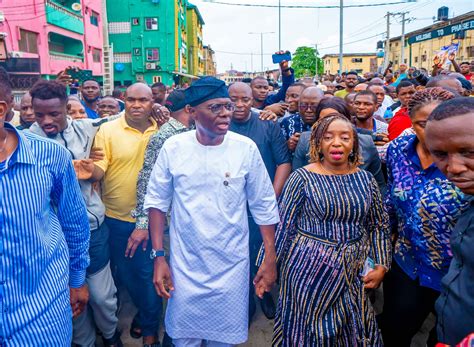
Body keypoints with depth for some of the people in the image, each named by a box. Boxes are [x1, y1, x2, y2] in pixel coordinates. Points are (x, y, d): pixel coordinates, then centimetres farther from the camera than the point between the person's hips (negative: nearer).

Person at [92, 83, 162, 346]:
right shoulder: (108, 130, -4)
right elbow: (100, 167, -9)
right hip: (117, 217, 1)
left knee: (148, 273, 8)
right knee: (126, 272, 15)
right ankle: (145, 313, 43)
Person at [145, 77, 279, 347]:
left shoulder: (246, 148, -9)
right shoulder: (173, 147, -8)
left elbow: (264, 206, -2)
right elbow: (157, 201, 0)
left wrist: (271, 259, -2)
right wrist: (158, 257, -2)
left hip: (232, 265, 0)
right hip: (185, 264, 1)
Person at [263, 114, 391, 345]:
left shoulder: (365, 179, 2)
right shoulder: (303, 177, -10)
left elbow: (379, 225, 11)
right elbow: (283, 225, -6)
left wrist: (381, 266, 3)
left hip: (354, 272, 4)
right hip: (309, 269, -3)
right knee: (309, 328, 13)